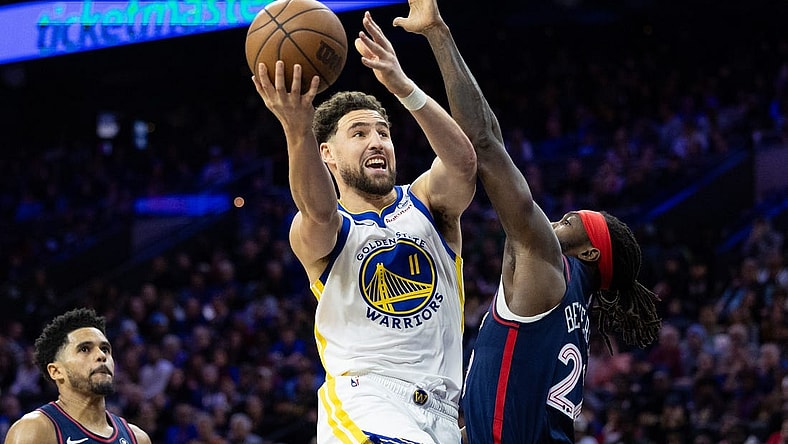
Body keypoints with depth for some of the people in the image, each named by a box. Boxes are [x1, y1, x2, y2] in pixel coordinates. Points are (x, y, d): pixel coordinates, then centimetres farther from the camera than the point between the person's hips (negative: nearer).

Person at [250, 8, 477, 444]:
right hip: (362, 402, -4)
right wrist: (298, 131, -43)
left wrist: (403, 87, -29)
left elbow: (463, 161, -13)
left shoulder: (427, 202, 10)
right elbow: (319, 212, -24)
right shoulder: (312, 233, 2)